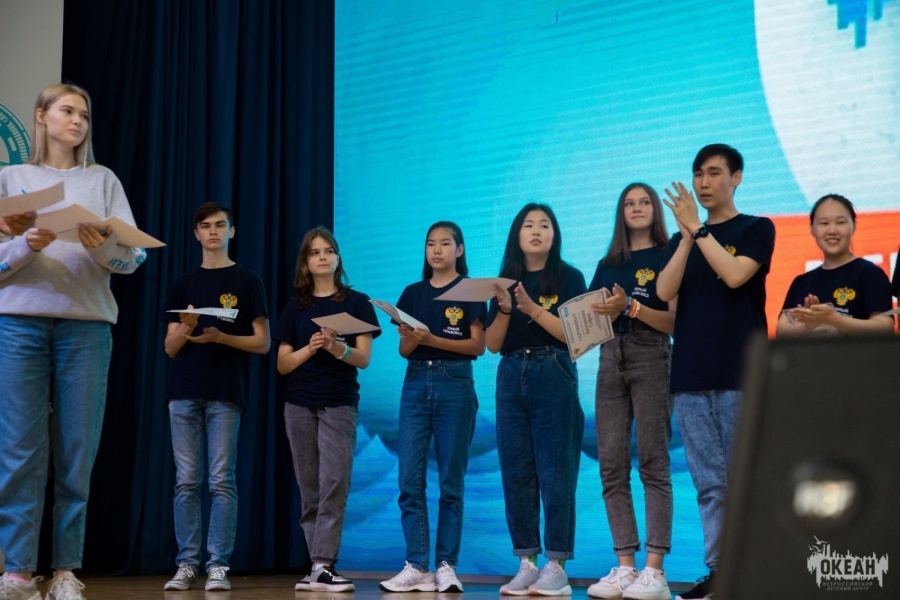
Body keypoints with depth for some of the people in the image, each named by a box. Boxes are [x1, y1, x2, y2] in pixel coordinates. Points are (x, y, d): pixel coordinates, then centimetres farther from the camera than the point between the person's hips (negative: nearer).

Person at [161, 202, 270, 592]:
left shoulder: (247, 282, 7)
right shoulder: (183, 285, 15)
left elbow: (262, 343, 3)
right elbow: (170, 348, 14)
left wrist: (220, 336, -13)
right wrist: (186, 329, -8)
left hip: (225, 393, -3)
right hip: (184, 391, 3)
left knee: (221, 481, -5)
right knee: (186, 481, 1)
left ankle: (218, 566, -2)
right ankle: (187, 564, 5)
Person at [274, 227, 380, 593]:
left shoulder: (356, 303, 4)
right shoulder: (295, 308, 10)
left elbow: (364, 358, -2)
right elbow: (282, 365, 6)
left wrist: (338, 348, -22)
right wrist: (310, 348, -12)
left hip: (340, 402, -3)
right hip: (299, 404, 3)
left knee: (334, 483, -14)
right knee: (310, 489, 3)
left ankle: (322, 567, -16)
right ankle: (320, 566, 6)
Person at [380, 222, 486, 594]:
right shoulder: (413, 293, 14)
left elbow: (478, 345, -5)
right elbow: (404, 350, 10)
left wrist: (433, 339, -16)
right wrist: (410, 338, -13)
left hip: (455, 385, -3)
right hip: (416, 384, 3)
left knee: (451, 480, -1)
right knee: (410, 479, -5)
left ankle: (446, 567, 2)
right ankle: (416, 567, -3)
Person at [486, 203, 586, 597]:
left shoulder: (568, 278, 2)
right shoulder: (506, 281, 13)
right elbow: (492, 344, 9)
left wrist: (533, 309, -18)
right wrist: (504, 311, -9)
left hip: (554, 378, -4)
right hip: (511, 378, 4)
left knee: (554, 473, -5)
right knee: (516, 473, 3)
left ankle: (556, 566, -2)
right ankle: (526, 563, 8)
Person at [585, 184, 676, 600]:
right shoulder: (608, 265, 19)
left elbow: (675, 321, -7)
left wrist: (630, 306, -18)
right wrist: (602, 314, -5)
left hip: (651, 358, -5)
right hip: (611, 359, 6)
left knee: (653, 463, -9)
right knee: (611, 465, -1)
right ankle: (625, 566, 2)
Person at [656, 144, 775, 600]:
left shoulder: (756, 229, 5)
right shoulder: (680, 240, 18)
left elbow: (735, 274, -12)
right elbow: (664, 292, 1)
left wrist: (697, 228, -8)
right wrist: (687, 236, -7)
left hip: (741, 374, -4)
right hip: (690, 375, 4)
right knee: (710, 483, 4)